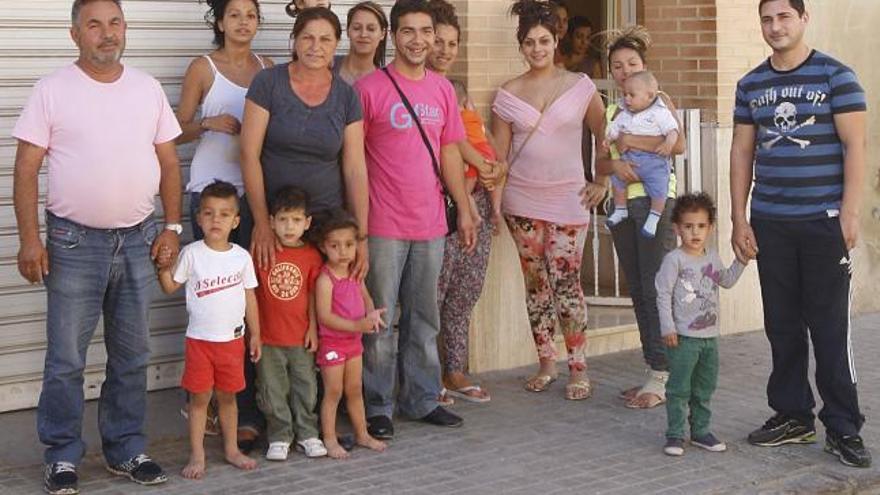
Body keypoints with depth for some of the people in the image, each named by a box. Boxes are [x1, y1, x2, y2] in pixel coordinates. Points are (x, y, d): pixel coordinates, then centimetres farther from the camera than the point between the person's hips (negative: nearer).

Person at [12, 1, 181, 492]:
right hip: (75, 243, -3)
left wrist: (172, 225, 3)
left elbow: (169, 161, 10)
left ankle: (127, 450, 24)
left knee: (131, 356, 12)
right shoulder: (53, 90, -4)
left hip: (138, 240, 3)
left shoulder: (147, 88, 6)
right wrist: (30, 239, -11)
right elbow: (26, 169, -5)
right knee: (66, 360, 2)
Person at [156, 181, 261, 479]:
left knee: (227, 396, 13)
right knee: (199, 398, 3)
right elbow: (170, 287, 0)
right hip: (200, 339, -2)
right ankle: (197, 456, 10)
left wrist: (255, 334, 8)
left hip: (232, 339, 2)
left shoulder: (241, 257, 1)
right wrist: (164, 267, -18)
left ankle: (231, 450, 25)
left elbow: (250, 297, 8)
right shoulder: (192, 254, -5)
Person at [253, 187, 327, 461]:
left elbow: (313, 294, 5)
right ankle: (280, 436, 17)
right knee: (273, 390, 6)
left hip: (300, 336, 1)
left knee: (306, 387, 10)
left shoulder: (311, 255, -1)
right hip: (268, 337, -1)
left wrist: (313, 328, 1)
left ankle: (307, 433, 24)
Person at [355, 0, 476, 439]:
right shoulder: (369, 88, -7)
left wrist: (463, 209, 13)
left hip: (430, 223, 6)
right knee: (380, 320, 0)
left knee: (423, 318, 13)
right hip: (383, 225, -5)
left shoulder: (442, 89, 11)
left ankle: (421, 399, 24)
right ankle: (377, 407, 9)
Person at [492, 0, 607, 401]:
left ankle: (578, 368, 3)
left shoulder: (579, 86, 0)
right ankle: (546, 363, 17)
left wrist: (603, 182, 4)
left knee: (565, 283, -6)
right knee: (535, 283, 7)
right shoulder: (509, 94, 3)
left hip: (567, 199, -2)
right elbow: (499, 153, 5)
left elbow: (606, 136, 8)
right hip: (522, 200, 2)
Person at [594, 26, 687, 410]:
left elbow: (678, 144, -16)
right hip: (622, 202, 6)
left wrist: (630, 142, -13)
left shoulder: (659, 101, 1)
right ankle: (654, 372, 12)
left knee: (655, 288, -9)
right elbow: (599, 165, 10)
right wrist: (616, 164, -12)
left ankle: (661, 377, -7)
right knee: (637, 291, 7)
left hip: (655, 200, -6)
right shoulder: (611, 113, 17)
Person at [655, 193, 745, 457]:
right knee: (679, 388, -3)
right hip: (683, 336, -6)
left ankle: (701, 430, 24)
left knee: (705, 388, 13)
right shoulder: (674, 260, -11)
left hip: (710, 335, 7)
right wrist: (667, 327, -16)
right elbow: (663, 294, -12)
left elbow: (726, 281, 25)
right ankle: (675, 435, 3)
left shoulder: (712, 257, 9)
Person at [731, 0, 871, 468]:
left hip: (824, 220, -4)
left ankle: (843, 428, 4)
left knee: (830, 327, -2)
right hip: (769, 223, 4)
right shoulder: (750, 85, 11)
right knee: (782, 325, 9)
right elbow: (742, 153, 12)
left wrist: (849, 212, -12)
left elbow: (854, 145, -5)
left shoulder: (834, 76, -1)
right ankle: (792, 416, 20)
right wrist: (739, 219, 6)